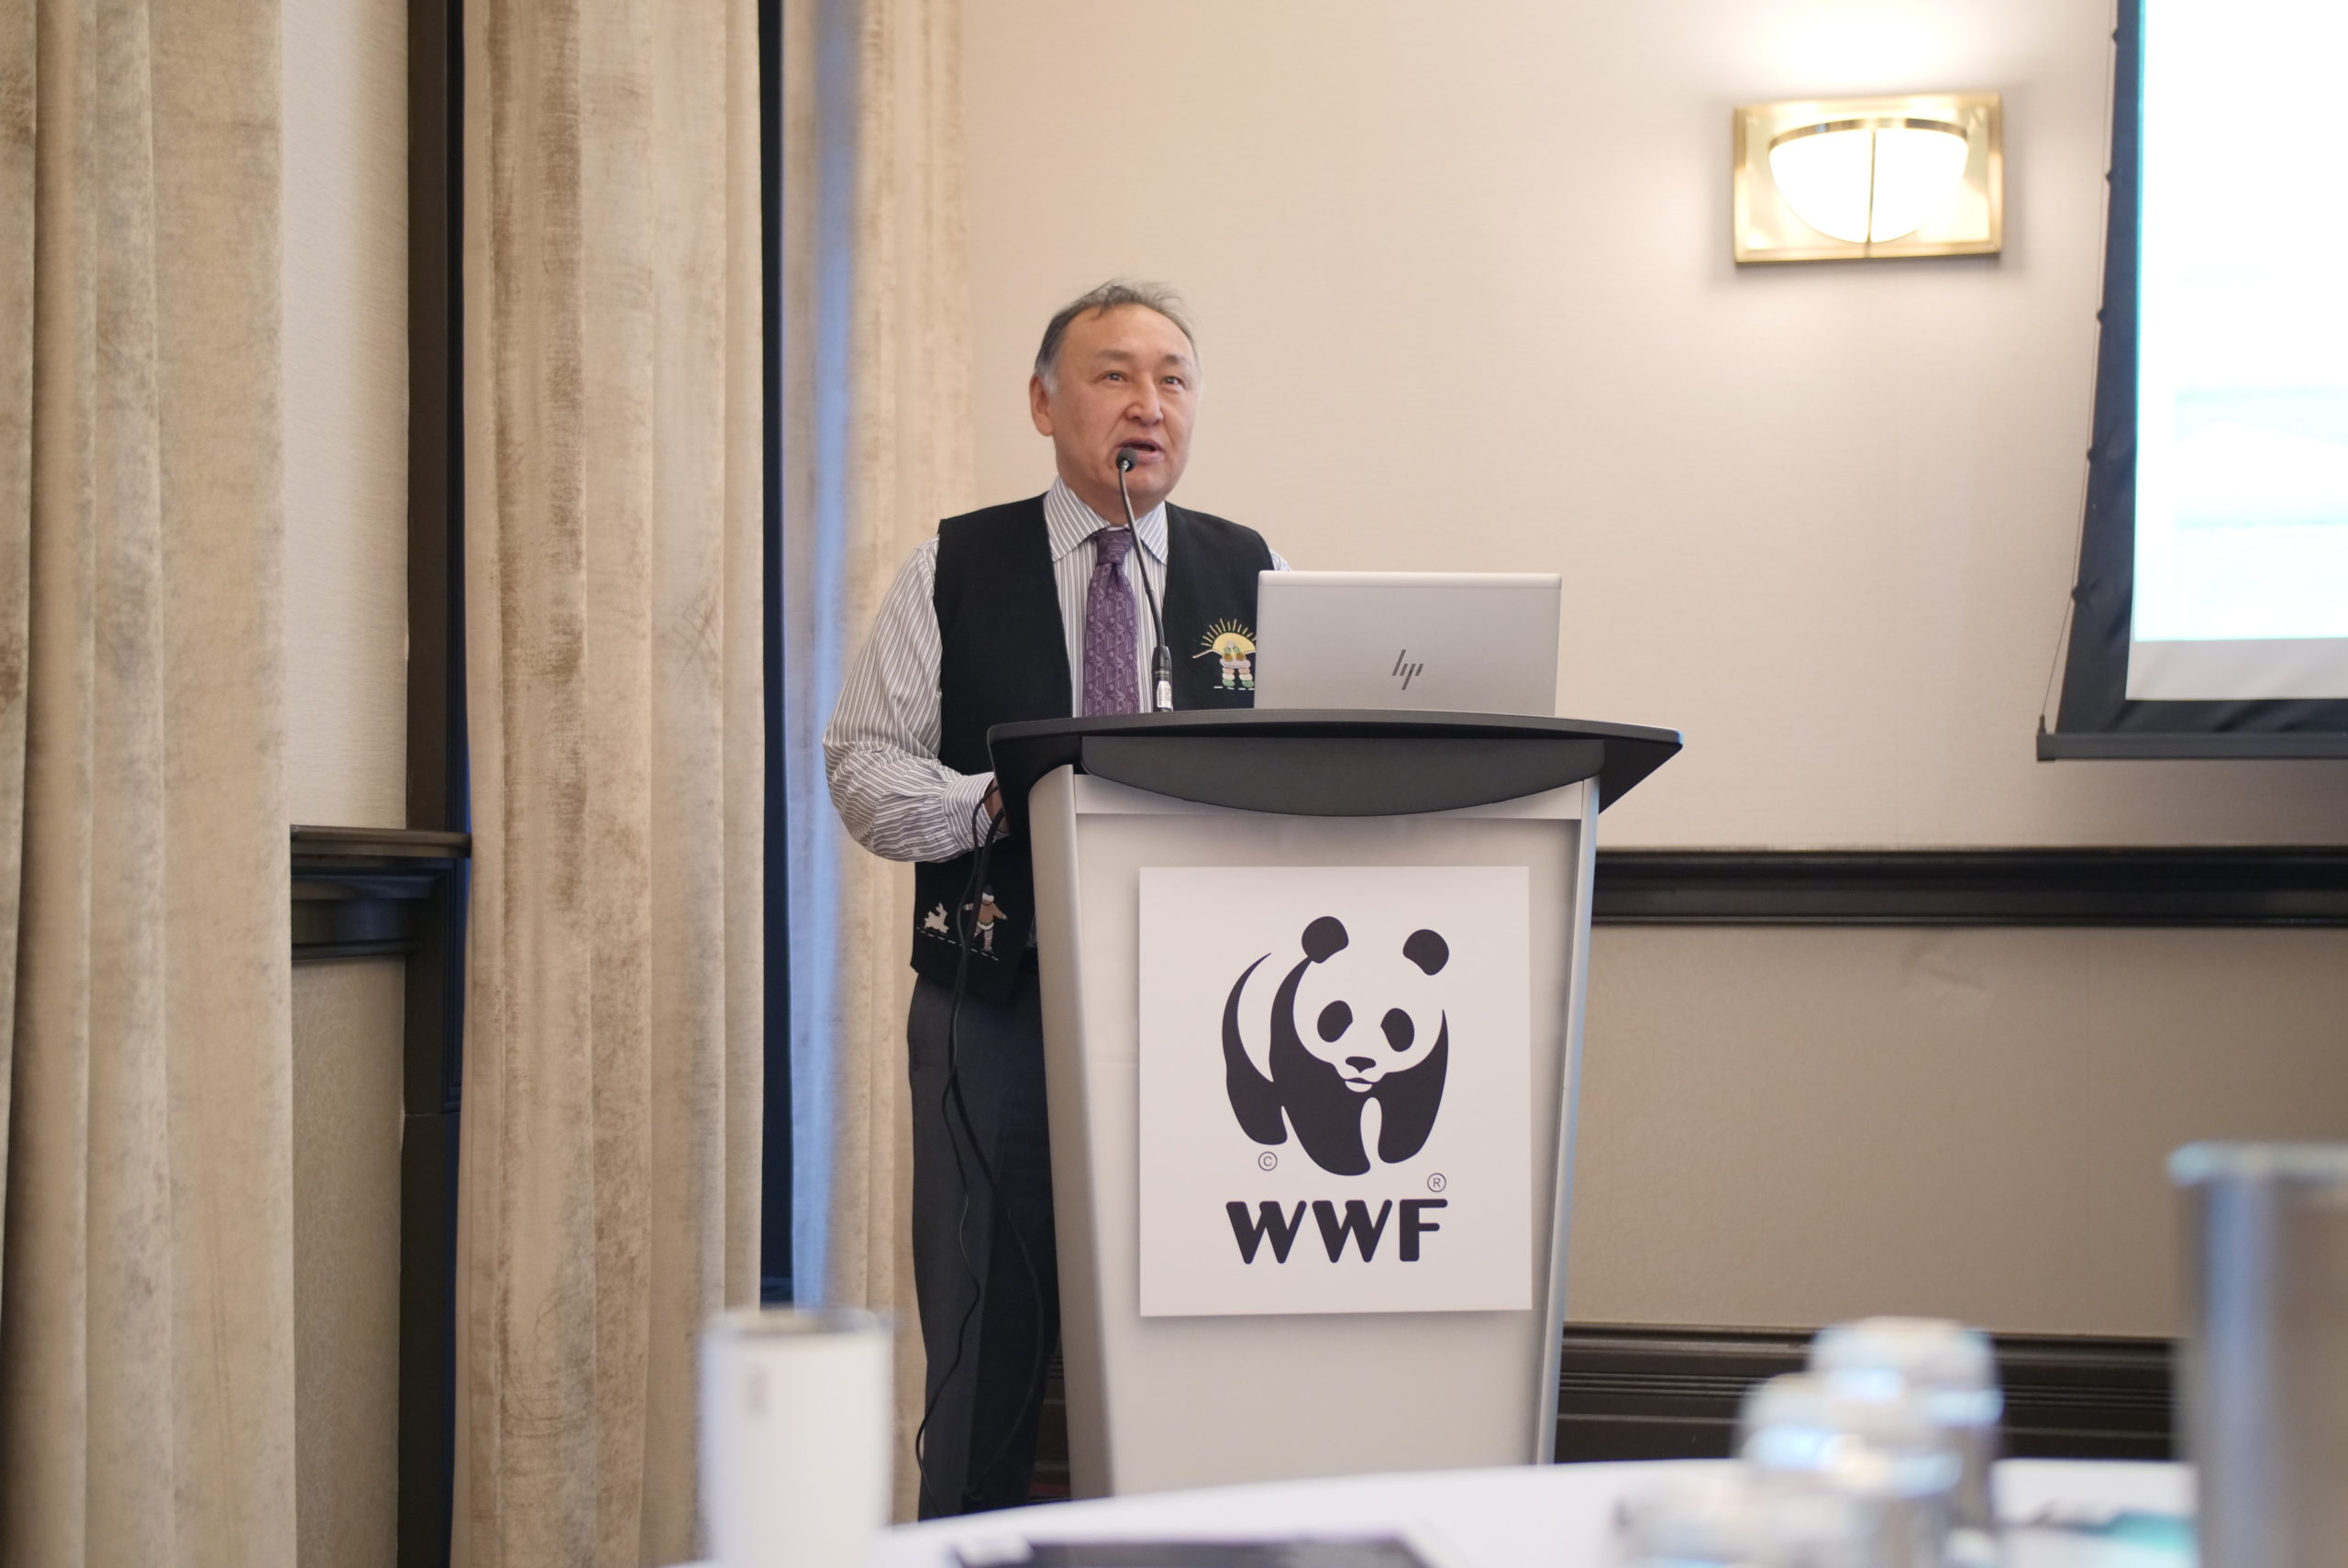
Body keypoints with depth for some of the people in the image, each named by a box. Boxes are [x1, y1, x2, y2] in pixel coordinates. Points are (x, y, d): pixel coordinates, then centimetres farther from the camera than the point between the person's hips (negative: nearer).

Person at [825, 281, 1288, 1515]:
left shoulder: (1255, 576, 11)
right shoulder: (953, 572, 7)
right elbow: (863, 763, 3)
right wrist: (995, 806, -15)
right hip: (997, 1005, -1)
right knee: (986, 1348, 4)